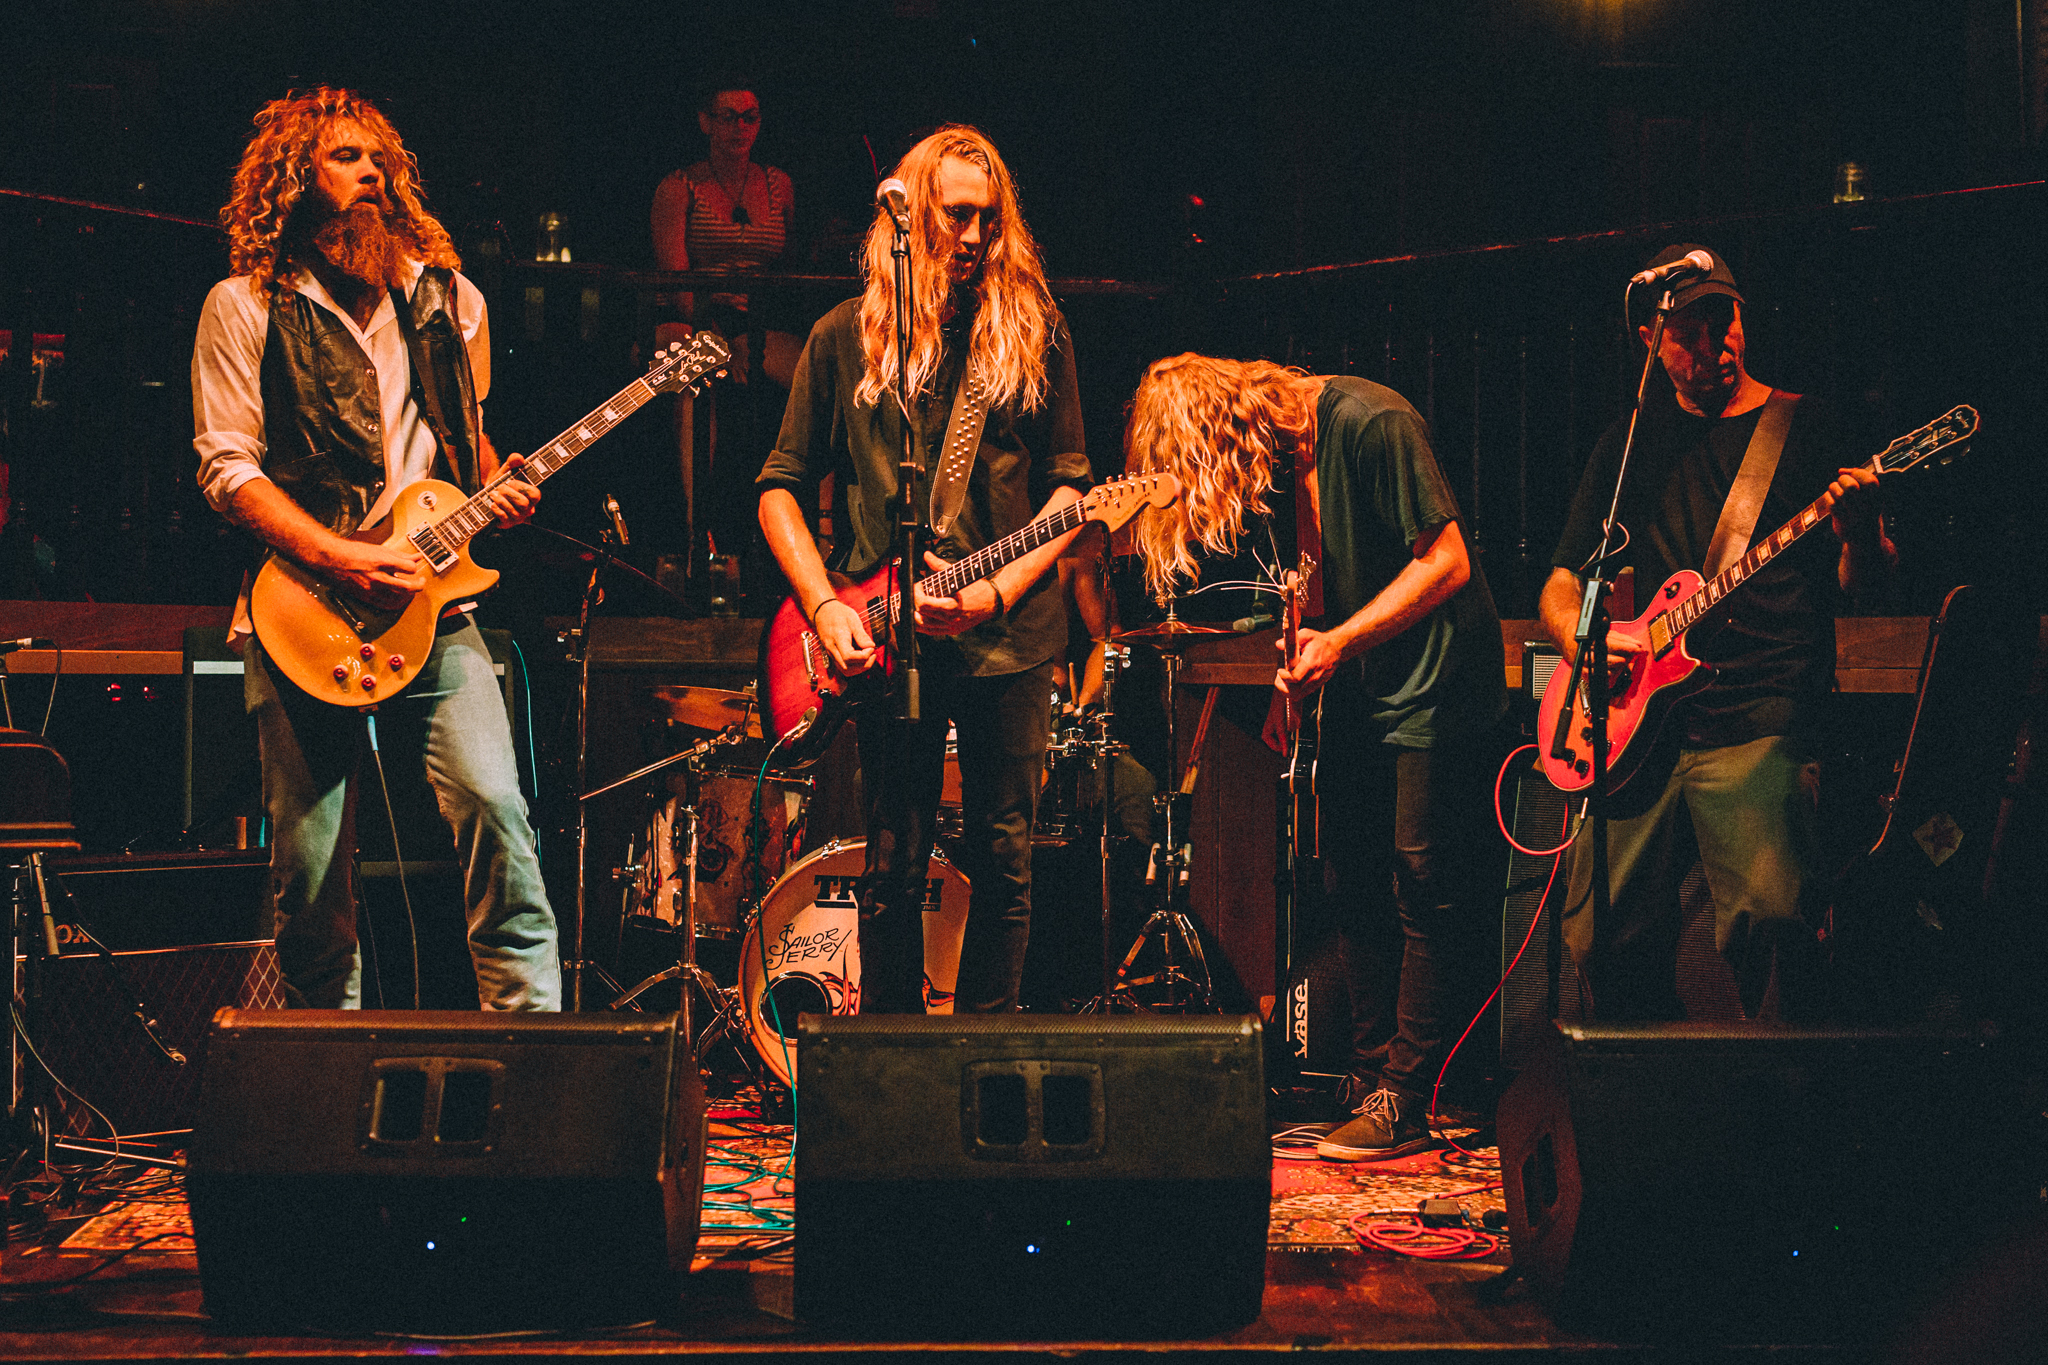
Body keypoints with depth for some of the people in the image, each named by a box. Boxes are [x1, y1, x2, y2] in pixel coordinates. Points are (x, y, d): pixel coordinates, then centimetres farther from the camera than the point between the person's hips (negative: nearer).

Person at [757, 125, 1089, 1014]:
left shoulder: (1033, 331, 7)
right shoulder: (847, 336, 6)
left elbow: (1069, 483, 5)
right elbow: (780, 485, 8)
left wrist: (998, 590, -9)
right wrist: (825, 608, -5)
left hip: (1009, 635, 0)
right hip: (888, 639, 0)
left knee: (1004, 862, 4)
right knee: (893, 867, 2)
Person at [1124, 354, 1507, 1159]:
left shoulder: (1372, 423, -21)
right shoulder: (1281, 445, 4)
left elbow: (1447, 562, -21)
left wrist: (1339, 642, -23)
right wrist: (1295, 677, 3)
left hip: (1437, 684, -8)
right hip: (1358, 691, 8)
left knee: (1425, 891, -6)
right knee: (1350, 884, 8)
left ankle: (1403, 1104, -4)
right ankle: (1371, 1075, 16)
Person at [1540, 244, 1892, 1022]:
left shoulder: (1805, 426, 8)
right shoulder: (1628, 443, 17)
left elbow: (1860, 580, 4)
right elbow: (1562, 581, 21)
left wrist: (1860, 536, -20)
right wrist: (1578, 637, -1)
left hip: (1759, 721, -3)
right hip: (1633, 725, 4)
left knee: (1772, 919, -21)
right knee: (1603, 943, 0)